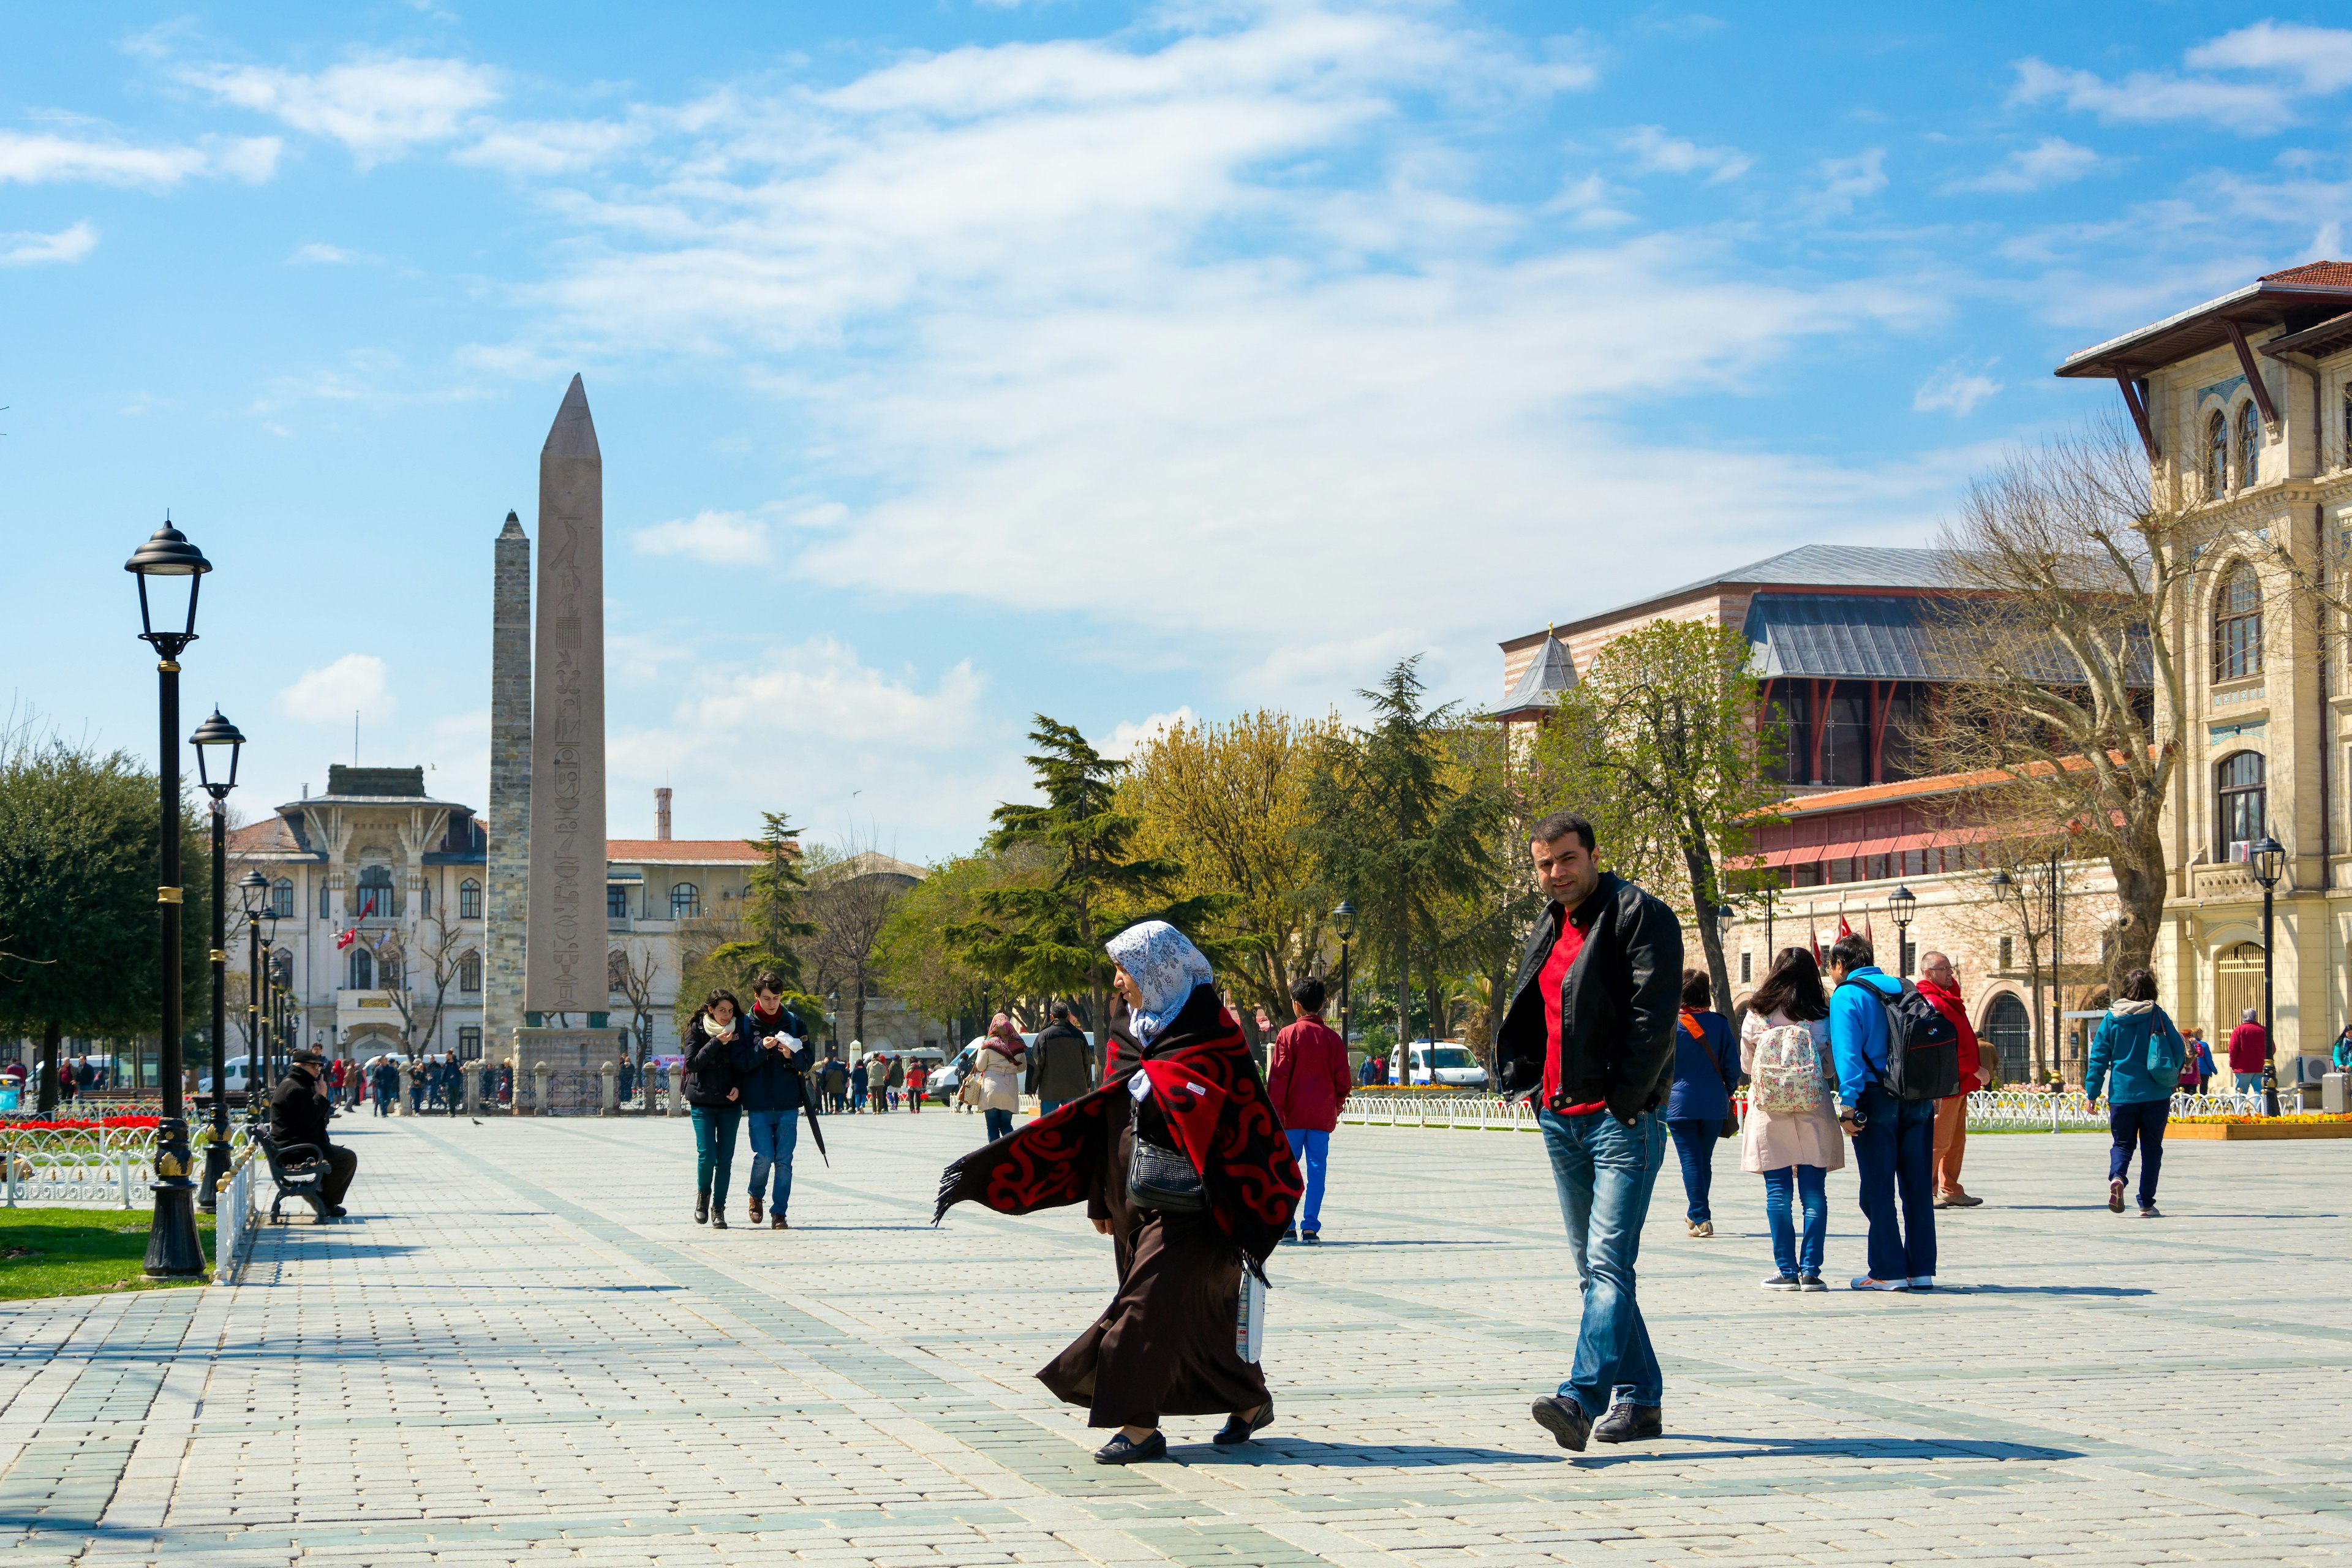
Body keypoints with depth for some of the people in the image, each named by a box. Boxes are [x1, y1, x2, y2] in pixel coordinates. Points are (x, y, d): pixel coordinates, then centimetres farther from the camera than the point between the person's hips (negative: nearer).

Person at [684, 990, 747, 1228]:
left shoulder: (739, 1030, 4)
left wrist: (739, 1087, -8)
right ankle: (703, 1194, 16)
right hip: (702, 1103, -2)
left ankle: (718, 1208, 12)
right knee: (707, 1156, -11)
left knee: (725, 1160, 1)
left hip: (730, 1103, 2)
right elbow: (692, 1064, -11)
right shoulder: (697, 1030, -1)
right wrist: (716, 1043, -19)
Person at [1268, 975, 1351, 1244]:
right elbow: (1343, 1080, 5)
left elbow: (1278, 1076, -8)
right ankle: (1310, 1227, -1)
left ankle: (1287, 1226, 1)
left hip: (1293, 1115, -2)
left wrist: (1275, 1111, -5)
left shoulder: (1288, 1035, -5)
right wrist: (1335, 1108, 18)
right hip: (1322, 1116, 2)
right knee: (1317, 1169, 3)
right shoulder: (1332, 1038, 3)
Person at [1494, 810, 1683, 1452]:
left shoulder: (1640, 915, -7)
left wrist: (1624, 1102, -17)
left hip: (1621, 1117, -9)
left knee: (1609, 1262, -16)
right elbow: (1525, 1014, 27)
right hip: (1561, 1119, 9)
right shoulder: (1548, 930, 18)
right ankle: (1638, 1399, 17)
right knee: (1593, 1269, 10)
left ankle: (1582, 1397, -27)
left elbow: (1655, 1014, -15)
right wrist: (1526, 1081, 11)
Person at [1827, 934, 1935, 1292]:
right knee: (1917, 1187, 9)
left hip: (1877, 1099, -6)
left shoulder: (1846, 997, -4)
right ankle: (1921, 1269, 10)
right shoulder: (1903, 988, 15)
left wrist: (1848, 1105, -15)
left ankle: (1888, 1271, -1)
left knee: (1878, 1190, 0)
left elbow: (1848, 1054, -14)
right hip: (1919, 1098, 6)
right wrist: (1932, 1094, 17)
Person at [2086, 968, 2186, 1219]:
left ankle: (2117, 1177, -19)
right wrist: (2171, 1077, 21)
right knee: (2151, 1149, 10)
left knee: (2122, 1143, 12)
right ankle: (2147, 1204, 8)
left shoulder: (2111, 1019, 0)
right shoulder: (2157, 1015, -2)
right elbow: (2179, 1051, 1)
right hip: (2156, 1095, -1)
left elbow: (2098, 1057, -1)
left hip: (2122, 1094, 1)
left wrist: (2092, 1092, 4)